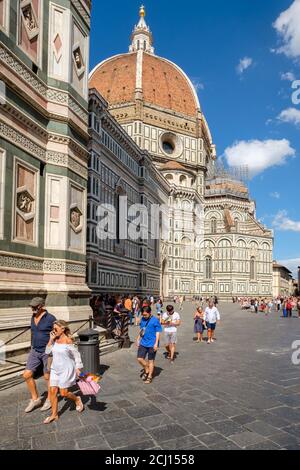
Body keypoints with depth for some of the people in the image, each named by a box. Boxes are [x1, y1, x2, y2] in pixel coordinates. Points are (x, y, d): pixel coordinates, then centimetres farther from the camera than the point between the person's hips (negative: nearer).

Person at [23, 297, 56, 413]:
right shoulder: (33, 318, 5)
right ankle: (35, 399, 20)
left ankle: (50, 399, 28)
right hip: (35, 351, 7)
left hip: (48, 352, -7)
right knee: (27, 375, 3)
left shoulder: (50, 319, -16)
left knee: (48, 377, 7)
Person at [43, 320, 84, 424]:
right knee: (52, 391, 6)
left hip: (66, 370, -6)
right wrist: (51, 339, -13)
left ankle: (77, 399, 30)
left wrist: (78, 368, -9)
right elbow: (47, 351, -2)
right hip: (55, 369, 6)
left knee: (63, 393, 1)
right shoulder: (55, 339, -1)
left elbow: (76, 355, -12)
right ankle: (54, 414, 22)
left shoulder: (68, 340, -18)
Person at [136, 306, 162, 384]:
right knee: (140, 359, 3)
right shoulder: (142, 319, 3)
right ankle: (146, 370, 29)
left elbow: (158, 332, -11)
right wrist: (138, 339, 14)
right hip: (143, 343, 5)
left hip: (152, 344, -5)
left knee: (151, 360, 7)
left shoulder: (155, 320, -14)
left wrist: (156, 343, -15)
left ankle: (149, 377, 23)